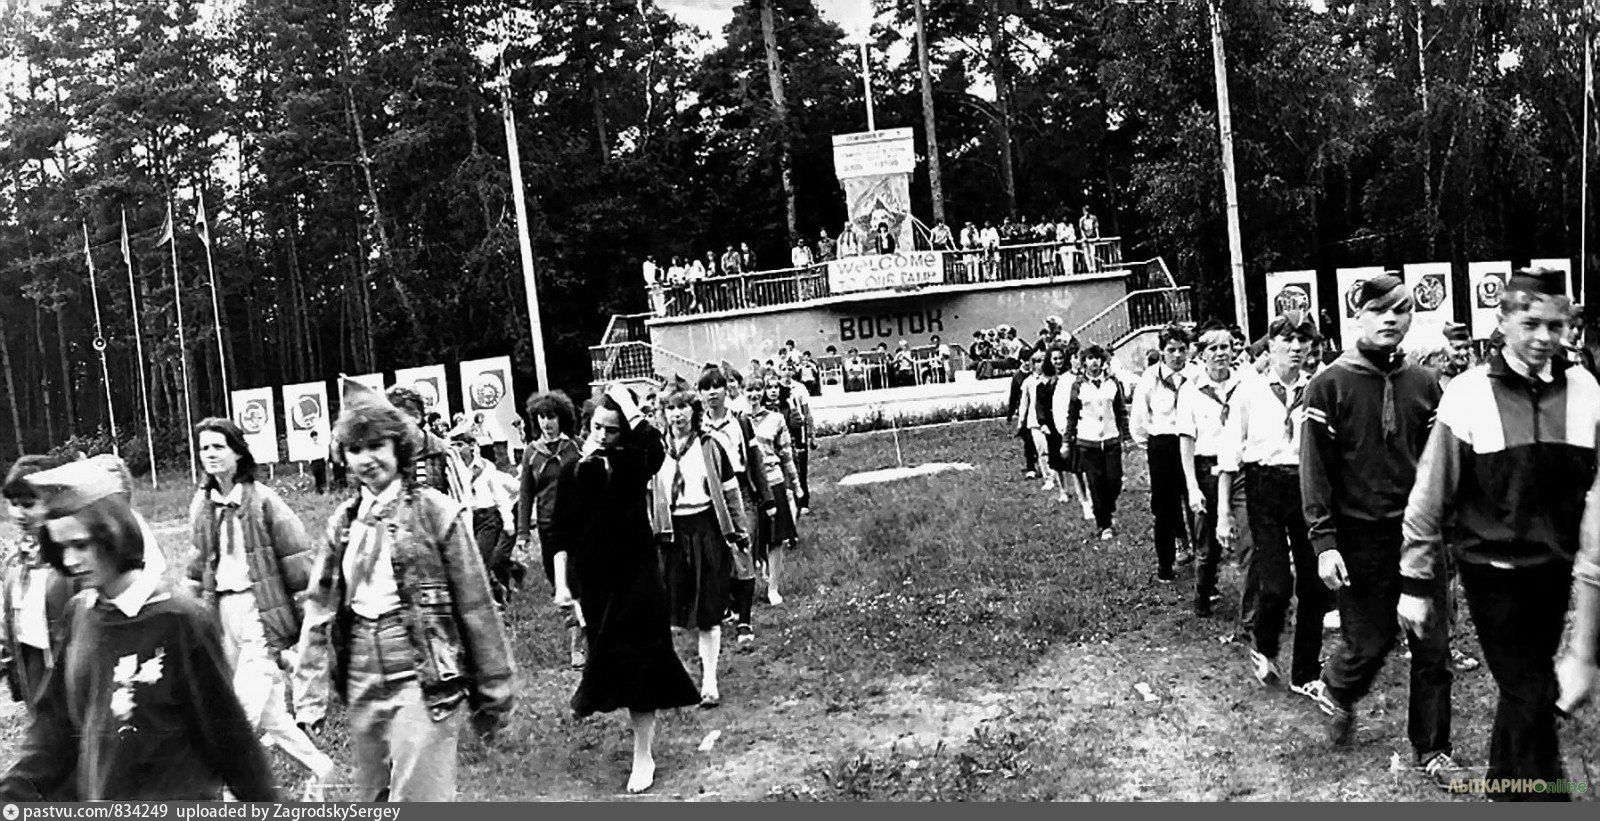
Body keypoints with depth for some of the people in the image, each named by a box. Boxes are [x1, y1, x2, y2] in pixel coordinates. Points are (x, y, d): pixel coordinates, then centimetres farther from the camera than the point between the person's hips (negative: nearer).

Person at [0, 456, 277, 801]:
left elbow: (226, 728, -13)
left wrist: (264, 805, -8)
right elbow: (55, 718, 7)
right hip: (92, 794, 6)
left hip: (176, 799, -6)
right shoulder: (78, 614, 0)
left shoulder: (180, 619, -18)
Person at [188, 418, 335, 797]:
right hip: (223, 611, 6)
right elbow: (200, 563, 20)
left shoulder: (263, 500, -10)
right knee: (270, 715, 12)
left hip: (263, 612, -6)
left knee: (241, 713, -10)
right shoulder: (201, 505, 8)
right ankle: (318, 765, 31)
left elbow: (299, 563, -10)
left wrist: (308, 623, -11)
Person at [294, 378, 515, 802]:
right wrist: (309, 692, 3)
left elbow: (476, 607, -6)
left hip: (421, 676, -5)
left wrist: (493, 692, -4)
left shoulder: (437, 513, -7)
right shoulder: (343, 522, 9)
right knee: (371, 801, 17)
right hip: (362, 683, 6)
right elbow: (319, 609, 9)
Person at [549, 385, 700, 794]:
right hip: (594, 580, 3)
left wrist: (626, 403, -22)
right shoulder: (573, 471, 1)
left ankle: (643, 754, 11)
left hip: (636, 575, -3)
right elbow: (560, 534, 4)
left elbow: (654, 445, -31)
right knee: (613, 660, 11)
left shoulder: (634, 465, -6)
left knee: (637, 663, -2)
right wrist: (561, 584, -1)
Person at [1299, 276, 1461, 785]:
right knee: (1369, 643, 3)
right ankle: (1335, 691, 36)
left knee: (1433, 649, 7)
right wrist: (1324, 542, -15)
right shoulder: (1330, 385, -7)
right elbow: (1315, 469, -9)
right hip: (1361, 537, -4)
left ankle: (1432, 751, 22)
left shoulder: (1424, 384, 6)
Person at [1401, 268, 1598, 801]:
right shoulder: (1469, 394, -11)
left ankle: (1504, 788, 38)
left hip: (1556, 568, 4)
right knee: (1531, 699, -3)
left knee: (1523, 690, 19)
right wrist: (1416, 582, -6)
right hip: (1491, 570, -4)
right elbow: (1431, 495, -7)